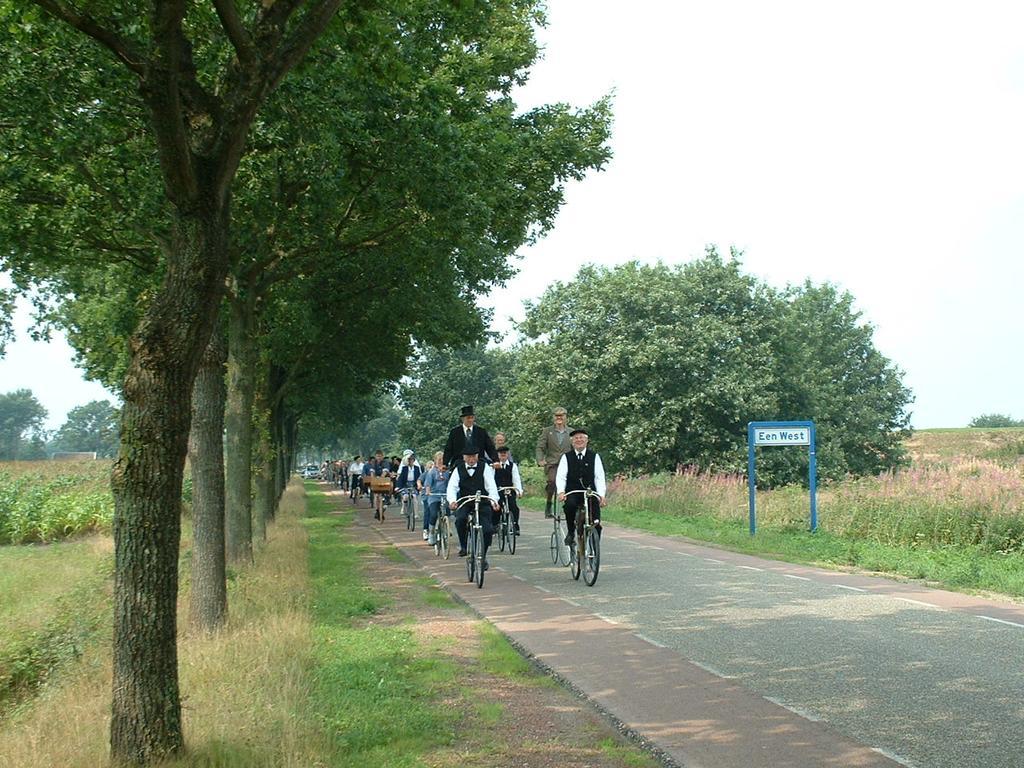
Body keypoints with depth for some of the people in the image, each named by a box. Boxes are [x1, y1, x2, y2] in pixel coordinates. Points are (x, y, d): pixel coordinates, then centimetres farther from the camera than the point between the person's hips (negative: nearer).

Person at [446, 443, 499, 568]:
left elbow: (491, 485, -11)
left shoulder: (485, 467, -1)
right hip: (464, 502, 1)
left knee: (488, 530, -13)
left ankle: (483, 556, 9)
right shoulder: (458, 469, 3)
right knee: (460, 519, -30)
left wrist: (494, 500, -30)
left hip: (482, 501, -1)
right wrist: (452, 500, -30)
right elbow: (452, 486, -9)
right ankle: (463, 545, -6)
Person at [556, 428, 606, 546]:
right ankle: (570, 533, -13)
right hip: (572, 492, -1)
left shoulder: (594, 457, 8)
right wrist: (561, 492, -21)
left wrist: (601, 494, -13)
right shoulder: (566, 457, 7)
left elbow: (599, 477, 1)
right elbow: (560, 476, -3)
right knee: (570, 504, -34)